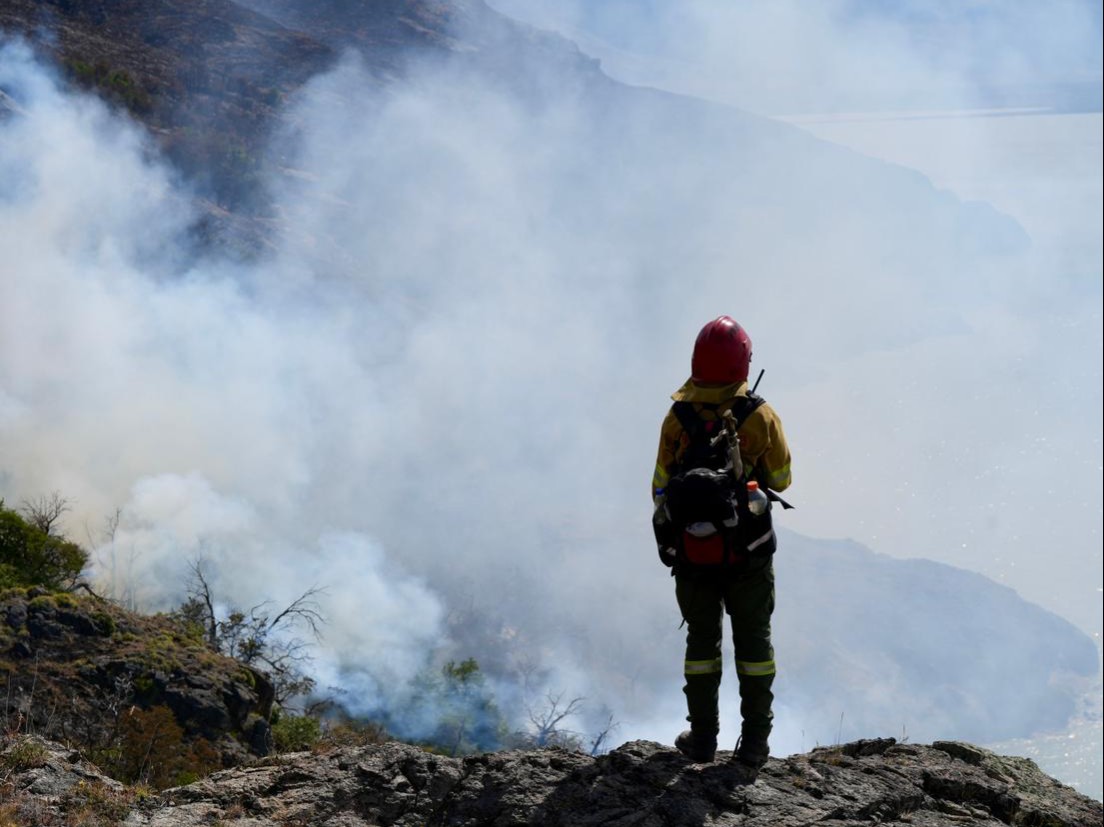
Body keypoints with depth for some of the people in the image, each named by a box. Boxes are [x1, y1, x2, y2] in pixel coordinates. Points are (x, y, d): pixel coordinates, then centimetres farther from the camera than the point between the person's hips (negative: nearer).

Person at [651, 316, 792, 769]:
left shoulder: (677, 419, -8)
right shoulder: (761, 417, -11)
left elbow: (662, 488, 0)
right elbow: (780, 480, 1)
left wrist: (665, 536, 18)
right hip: (749, 552, -1)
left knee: (702, 638, 16)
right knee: (754, 641, 12)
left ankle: (702, 738, 20)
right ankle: (754, 744, 12)